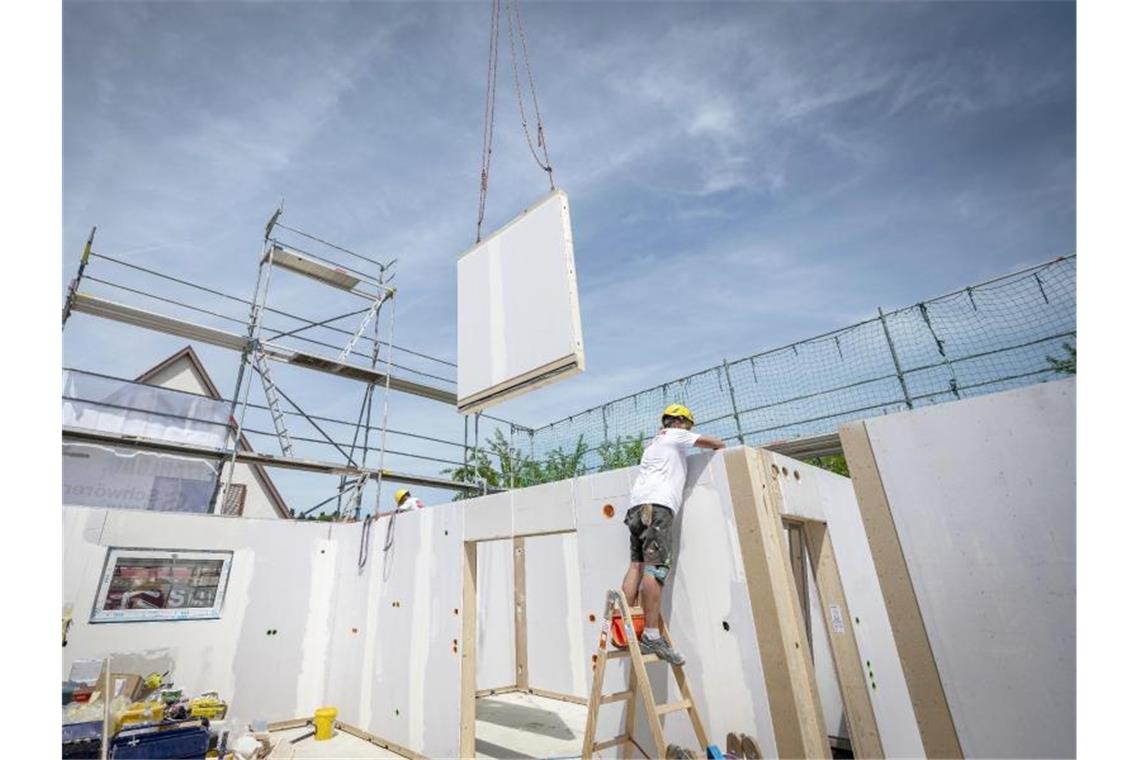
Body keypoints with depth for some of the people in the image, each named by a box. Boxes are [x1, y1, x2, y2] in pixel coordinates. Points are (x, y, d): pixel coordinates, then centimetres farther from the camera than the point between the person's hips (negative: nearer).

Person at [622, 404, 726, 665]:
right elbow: (716, 443, 14)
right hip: (657, 505, -8)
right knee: (655, 568, -14)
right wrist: (721, 447, 37)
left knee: (637, 565, 2)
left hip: (637, 506, 8)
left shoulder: (652, 443, 35)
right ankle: (651, 636, -18)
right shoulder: (674, 435, 13)